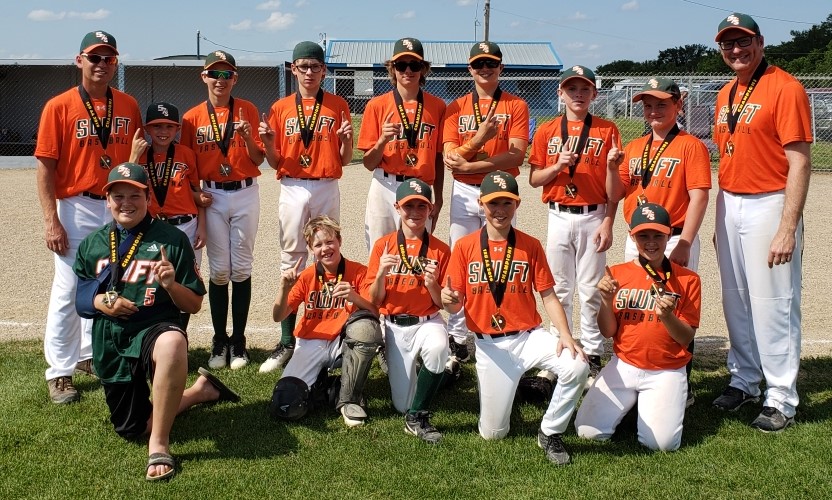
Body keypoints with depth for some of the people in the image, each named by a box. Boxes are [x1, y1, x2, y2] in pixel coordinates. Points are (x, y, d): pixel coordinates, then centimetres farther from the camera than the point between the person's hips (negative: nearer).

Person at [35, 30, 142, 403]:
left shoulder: (128, 106, 6)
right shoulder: (59, 106, -6)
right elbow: (45, 166, -8)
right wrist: (51, 221, -14)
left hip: (119, 208, 5)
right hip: (76, 209, -5)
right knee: (68, 291, -1)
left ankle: (91, 354, 32)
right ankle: (59, 373, 8)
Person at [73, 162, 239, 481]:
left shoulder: (172, 239, -4)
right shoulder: (92, 245, 9)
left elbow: (194, 305, -4)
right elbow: (81, 301, 14)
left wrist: (170, 285, -24)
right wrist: (101, 302, -8)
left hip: (155, 329, -5)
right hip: (110, 345, 5)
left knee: (173, 343, -43)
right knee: (131, 430, 9)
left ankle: (159, 444, -28)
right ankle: (201, 390, 32)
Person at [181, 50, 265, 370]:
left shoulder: (248, 110, 2)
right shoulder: (193, 117, 4)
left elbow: (259, 158, 0)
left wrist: (247, 137, -17)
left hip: (246, 194, -1)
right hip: (212, 196, 1)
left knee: (241, 269, 2)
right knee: (219, 270, 4)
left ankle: (238, 342, 10)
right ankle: (219, 342, 13)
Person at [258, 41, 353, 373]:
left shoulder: (338, 106, 6)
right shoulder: (281, 108, 8)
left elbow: (344, 161, 6)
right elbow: (275, 163, 9)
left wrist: (346, 139, -13)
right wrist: (267, 143, -11)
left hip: (327, 189, 0)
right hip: (292, 189, 1)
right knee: (291, 262, 1)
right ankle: (287, 342, 5)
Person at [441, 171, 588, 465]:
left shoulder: (530, 246, 1)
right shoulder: (465, 247, -2)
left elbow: (548, 296, -1)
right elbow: (455, 305, -1)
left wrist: (565, 335, -17)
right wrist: (447, 300, -26)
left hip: (529, 336, 0)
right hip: (489, 344, 0)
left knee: (577, 367, -30)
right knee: (492, 433, 2)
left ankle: (550, 433, -3)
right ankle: (512, 382, 36)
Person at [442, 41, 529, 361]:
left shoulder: (516, 106, 2)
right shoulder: (456, 108, 8)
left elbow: (516, 155, -11)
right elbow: (450, 158, -3)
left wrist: (469, 165, -16)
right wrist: (479, 138, -21)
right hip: (464, 194, 2)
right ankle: (457, 338, 11)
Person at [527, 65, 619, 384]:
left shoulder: (607, 131, 1)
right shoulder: (547, 131, 6)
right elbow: (534, 179, 6)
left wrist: (608, 223, -7)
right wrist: (557, 166, -14)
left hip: (593, 217, -2)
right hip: (558, 217, 2)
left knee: (591, 290, 2)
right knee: (560, 289, 9)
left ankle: (592, 355, 12)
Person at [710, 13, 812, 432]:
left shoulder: (785, 88, -11)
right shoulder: (725, 95, 13)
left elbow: (799, 164, -16)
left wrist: (788, 229, -20)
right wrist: (720, 219, 16)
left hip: (768, 206, -8)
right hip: (730, 205, 8)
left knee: (773, 305, -4)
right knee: (735, 301, 15)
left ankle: (781, 399, 7)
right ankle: (744, 381, 29)